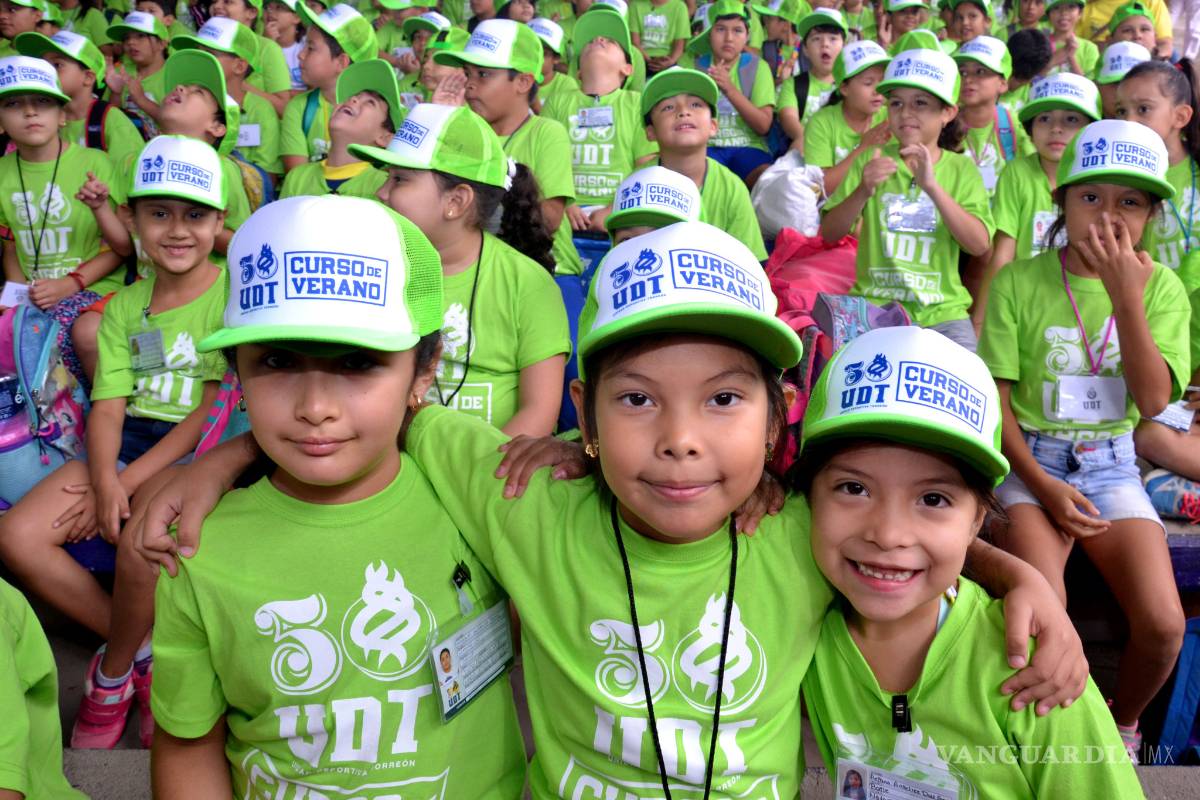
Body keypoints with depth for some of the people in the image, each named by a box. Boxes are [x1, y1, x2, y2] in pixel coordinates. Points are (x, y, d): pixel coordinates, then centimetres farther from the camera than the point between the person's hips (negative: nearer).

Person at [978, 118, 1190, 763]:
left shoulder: (1160, 287, 3)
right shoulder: (1019, 283, -4)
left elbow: (1153, 400, -9)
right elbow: (995, 399, -3)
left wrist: (1125, 297, -16)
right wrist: (1040, 484, -13)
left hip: (1111, 462, 3)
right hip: (1031, 458, -2)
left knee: (1163, 625, -16)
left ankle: (1122, 723, 18)